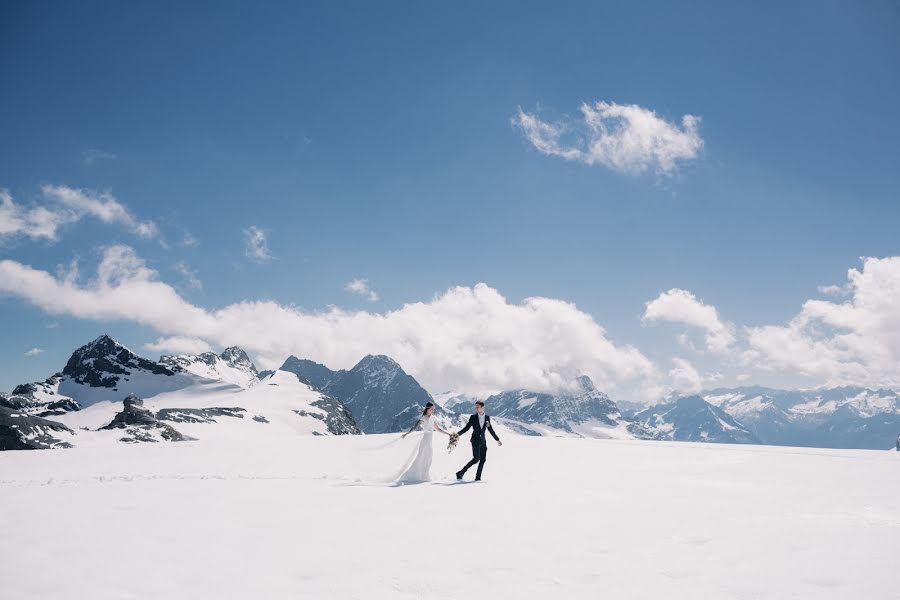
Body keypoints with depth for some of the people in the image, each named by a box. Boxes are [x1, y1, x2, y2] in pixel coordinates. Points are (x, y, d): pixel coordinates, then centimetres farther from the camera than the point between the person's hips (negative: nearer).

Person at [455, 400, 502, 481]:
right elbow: (467, 428, -1)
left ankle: (478, 477, 8)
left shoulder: (487, 418, 5)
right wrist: (458, 434, -13)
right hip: (475, 441, -4)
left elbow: (490, 429, 14)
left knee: (483, 459, 0)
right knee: (476, 459, -13)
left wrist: (497, 439, 15)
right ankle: (460, 473, -6)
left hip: (483, 441, 4)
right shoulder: (473, 417, -3)